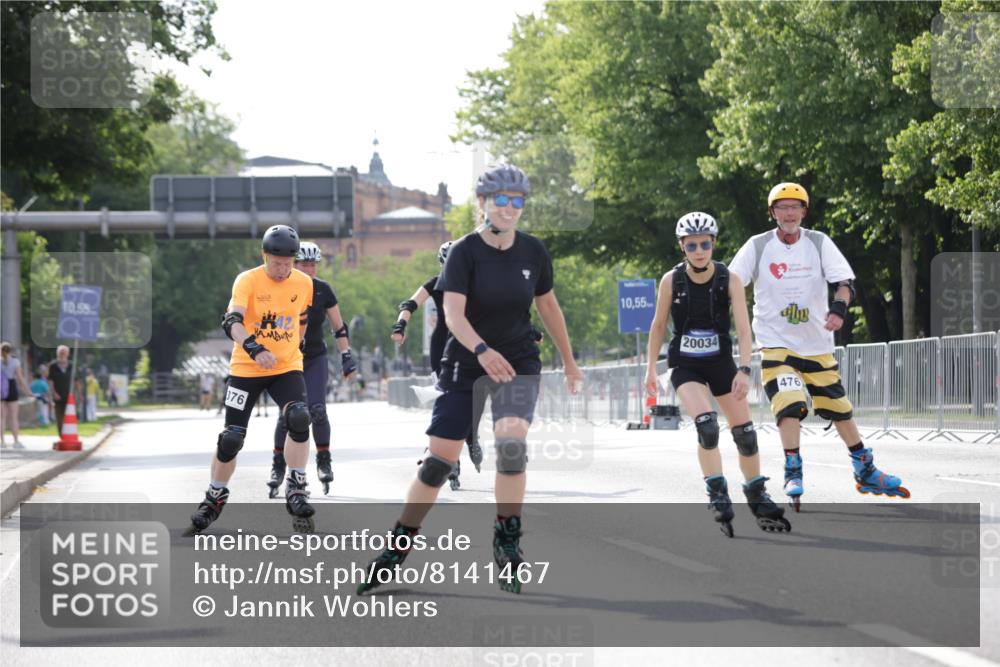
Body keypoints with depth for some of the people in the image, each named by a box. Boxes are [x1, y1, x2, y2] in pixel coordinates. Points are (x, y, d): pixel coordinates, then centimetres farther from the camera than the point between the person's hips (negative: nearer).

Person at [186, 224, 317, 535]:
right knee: (231, 437, 1)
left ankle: (296, 493, -13)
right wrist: (255, 348, -45)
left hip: (287, 368, 2)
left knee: (299, 419, -24)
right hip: (246, 369, -2)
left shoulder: (304, 283, -2)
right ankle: (214, 499, 23)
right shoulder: (247, 281, -15)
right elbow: (232, 321, -30)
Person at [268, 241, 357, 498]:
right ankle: (278, 467, 11)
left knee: (316, 410, -15)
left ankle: (323, 462, 2)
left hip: (316, 360, 1)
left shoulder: (322, 290, -4)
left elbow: (339, 327, 5)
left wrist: (347, 357, 2)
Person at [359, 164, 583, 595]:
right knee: (439, 459, -1)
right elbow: (453, 313, -25)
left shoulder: (533, 252, -1)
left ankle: (507, 544, -7)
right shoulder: (465, 251, -13)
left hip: (518, 362, 2)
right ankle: (397, 548, 14)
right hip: (465, 365, -2)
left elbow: (548, 307, 14)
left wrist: (569, 362, 19)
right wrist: (482, 350, -42)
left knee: (512, 443, -22)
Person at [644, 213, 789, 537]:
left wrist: (744, 370, -28)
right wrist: (651, 368, 4)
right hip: (685, 366, -2)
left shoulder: (729, 280, -12)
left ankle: (758, 498, 23)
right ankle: (718, 497, -14)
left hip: (721, 363, 2)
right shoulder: (671, 281, -12)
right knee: (706, 425, -24)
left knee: (745, 432, 3)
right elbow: (658, 325, 1)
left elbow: (743, 329, -17)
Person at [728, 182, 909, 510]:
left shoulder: (819, 243, -2)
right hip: (776, 344, -2)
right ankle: (793, 475, -13)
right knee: (790, 404, -22)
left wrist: (839, 307, -29)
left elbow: (844, 281, -9)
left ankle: (866, 472, 25)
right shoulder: (758, 247, -4)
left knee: (839, 408, 10)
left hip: (817, 344, 2)